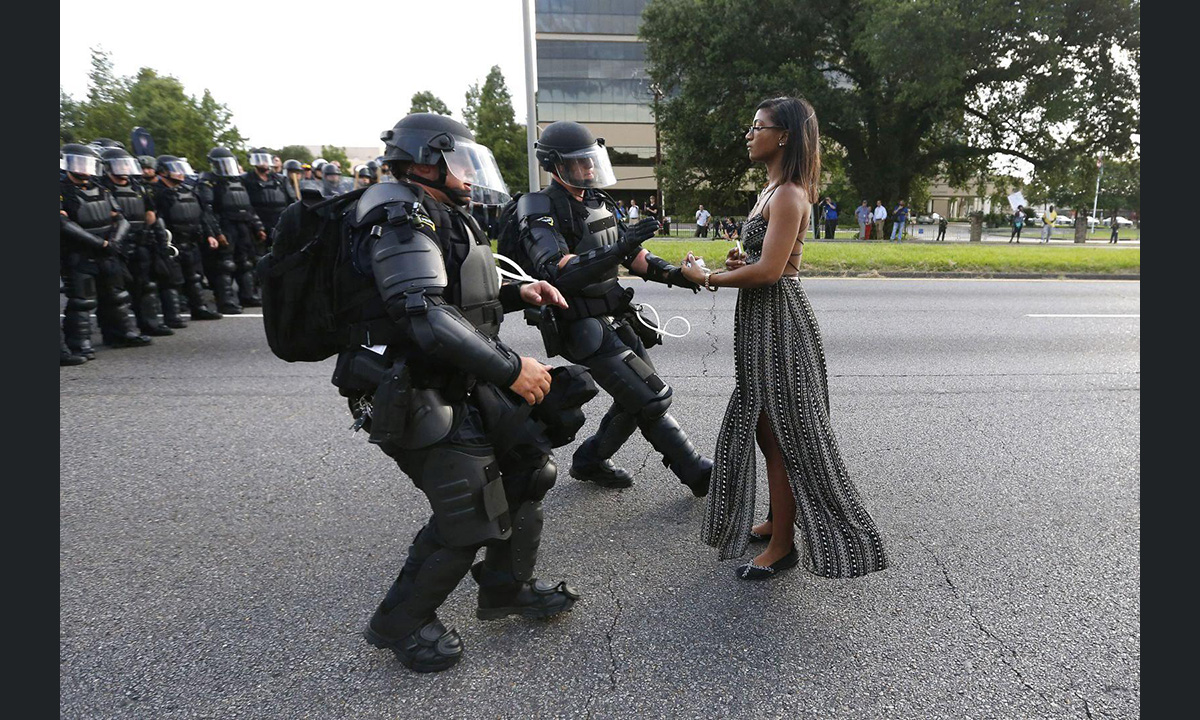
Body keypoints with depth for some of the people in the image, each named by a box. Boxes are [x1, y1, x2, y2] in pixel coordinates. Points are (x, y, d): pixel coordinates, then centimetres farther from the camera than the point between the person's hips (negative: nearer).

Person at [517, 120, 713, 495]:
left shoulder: (597, 201, 12)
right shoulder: (542, 211, -14)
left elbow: (631, 254, 16)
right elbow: (556, 272, -29)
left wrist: (672, 273, 0)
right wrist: (618, 249, -36)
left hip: (616, 320, 9)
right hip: (585, 330, -9)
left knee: (638, 398, 12)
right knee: (651, 399, -8)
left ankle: (589, 461, 29)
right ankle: (698, 473, 6)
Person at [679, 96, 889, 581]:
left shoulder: (788, 195, -16)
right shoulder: (772, 190, 15)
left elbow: (769, 269, -24)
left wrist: (707, 278, -14)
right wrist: (739, 262, 3)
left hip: (778, 320, -10)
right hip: (761, 321, 10)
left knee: (780, 432, -1)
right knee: (764, 427, 18)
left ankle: (783, 544, 12)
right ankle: (777, 520, 33)